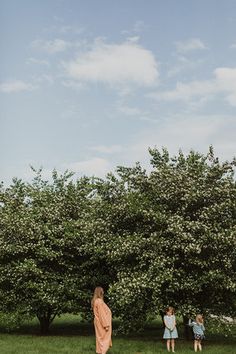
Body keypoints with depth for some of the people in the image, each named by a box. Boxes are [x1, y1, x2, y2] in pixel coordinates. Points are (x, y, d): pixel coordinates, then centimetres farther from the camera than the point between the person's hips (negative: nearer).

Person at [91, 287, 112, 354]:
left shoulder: (95, 301, 8)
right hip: (102, 323, -10)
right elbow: (102, 314, -22)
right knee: (104, 338, -5)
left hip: (99, 323, 10)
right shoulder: (99, 301, -21)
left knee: (100, 338, 16)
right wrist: (106, 325, -20)